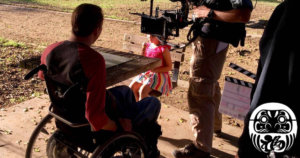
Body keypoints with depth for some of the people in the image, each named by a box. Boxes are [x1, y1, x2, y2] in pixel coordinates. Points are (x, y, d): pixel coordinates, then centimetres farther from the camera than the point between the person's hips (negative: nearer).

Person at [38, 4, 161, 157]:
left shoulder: (50, 50, -13)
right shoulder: (94, 60, -36)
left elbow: (42, 76, 11)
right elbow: (96, 119, -37)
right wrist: (119, 126, -18)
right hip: (99, 127, -7)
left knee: (125, 90, 30)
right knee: (153, 103, 14)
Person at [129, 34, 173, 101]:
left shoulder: (164, 49, -10)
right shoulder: (148, 46, 7)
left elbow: (169, 67, -8)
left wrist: (155, 70, -19)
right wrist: (143, 49, -1)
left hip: (160, 75, -7)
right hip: (146, 73, 7)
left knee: (142, 91, -28)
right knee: (131, 88, -11)